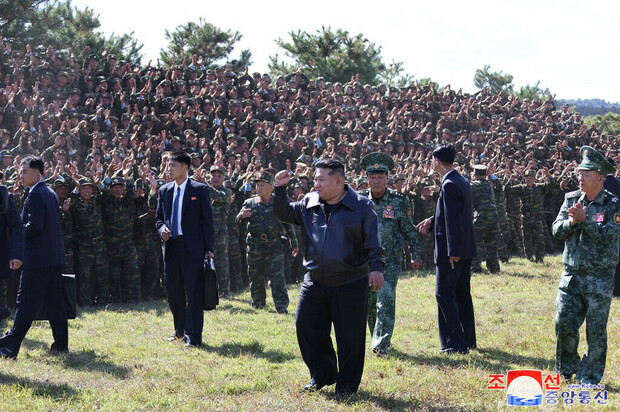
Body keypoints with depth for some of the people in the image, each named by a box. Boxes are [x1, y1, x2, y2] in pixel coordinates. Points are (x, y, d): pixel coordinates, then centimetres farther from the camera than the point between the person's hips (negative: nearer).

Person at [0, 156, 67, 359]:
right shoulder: (51, 194, 15)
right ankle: (61, 344, 14)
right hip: (55, 256, 9)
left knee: (26, 302, -7)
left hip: (38, 257, -9)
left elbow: (34, 226, -23)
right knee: (54, 301, 12)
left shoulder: (35, 195, -14)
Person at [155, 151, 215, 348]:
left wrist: (209, 248, -8)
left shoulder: (200, 190, -2)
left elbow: (208, 220, -3)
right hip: (171, 247, 5)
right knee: (173, 291, 12)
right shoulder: (164, 191, 12)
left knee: (194, 293, -5)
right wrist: (162, 228, -4)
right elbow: (159, 217, 20)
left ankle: (194, 337, -2)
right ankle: (180, 330, 28)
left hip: (192, 248, -5)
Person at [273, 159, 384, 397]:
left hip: (350, 284, -4)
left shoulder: (361, 206, -4)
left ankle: (347, 384, 17)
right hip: (315, 283, 4)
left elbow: (373, 242, -6)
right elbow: (284, 214, 15)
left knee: (349, 336, 1)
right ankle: (322, 375, 24)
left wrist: (376, 267, -17)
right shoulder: (309, 204, 8)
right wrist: (280, 190, 1)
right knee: (306, 327, 6)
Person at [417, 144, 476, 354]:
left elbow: (454, 220, -22)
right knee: (462, 295, 15)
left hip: (452, 252, -10)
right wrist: (432, 221, 19)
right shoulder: (463, 182, 12)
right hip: (465, 250, 10)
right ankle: (468, 340, 20)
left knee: (444, 293, -5)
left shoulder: (449, 185, -18)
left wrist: (453, 252, -22)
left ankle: (455, 343, -7)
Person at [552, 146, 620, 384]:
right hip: (571, 275, 4)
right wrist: (571, 222, -17)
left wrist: (585, 219, -23)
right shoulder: (571, 199, 7)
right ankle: (567, 369, 22)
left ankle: (590, 377, 14)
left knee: (596, 329, 1)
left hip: (599, 277, -4)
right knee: (564, 323, 2)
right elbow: (557, 230, 2)